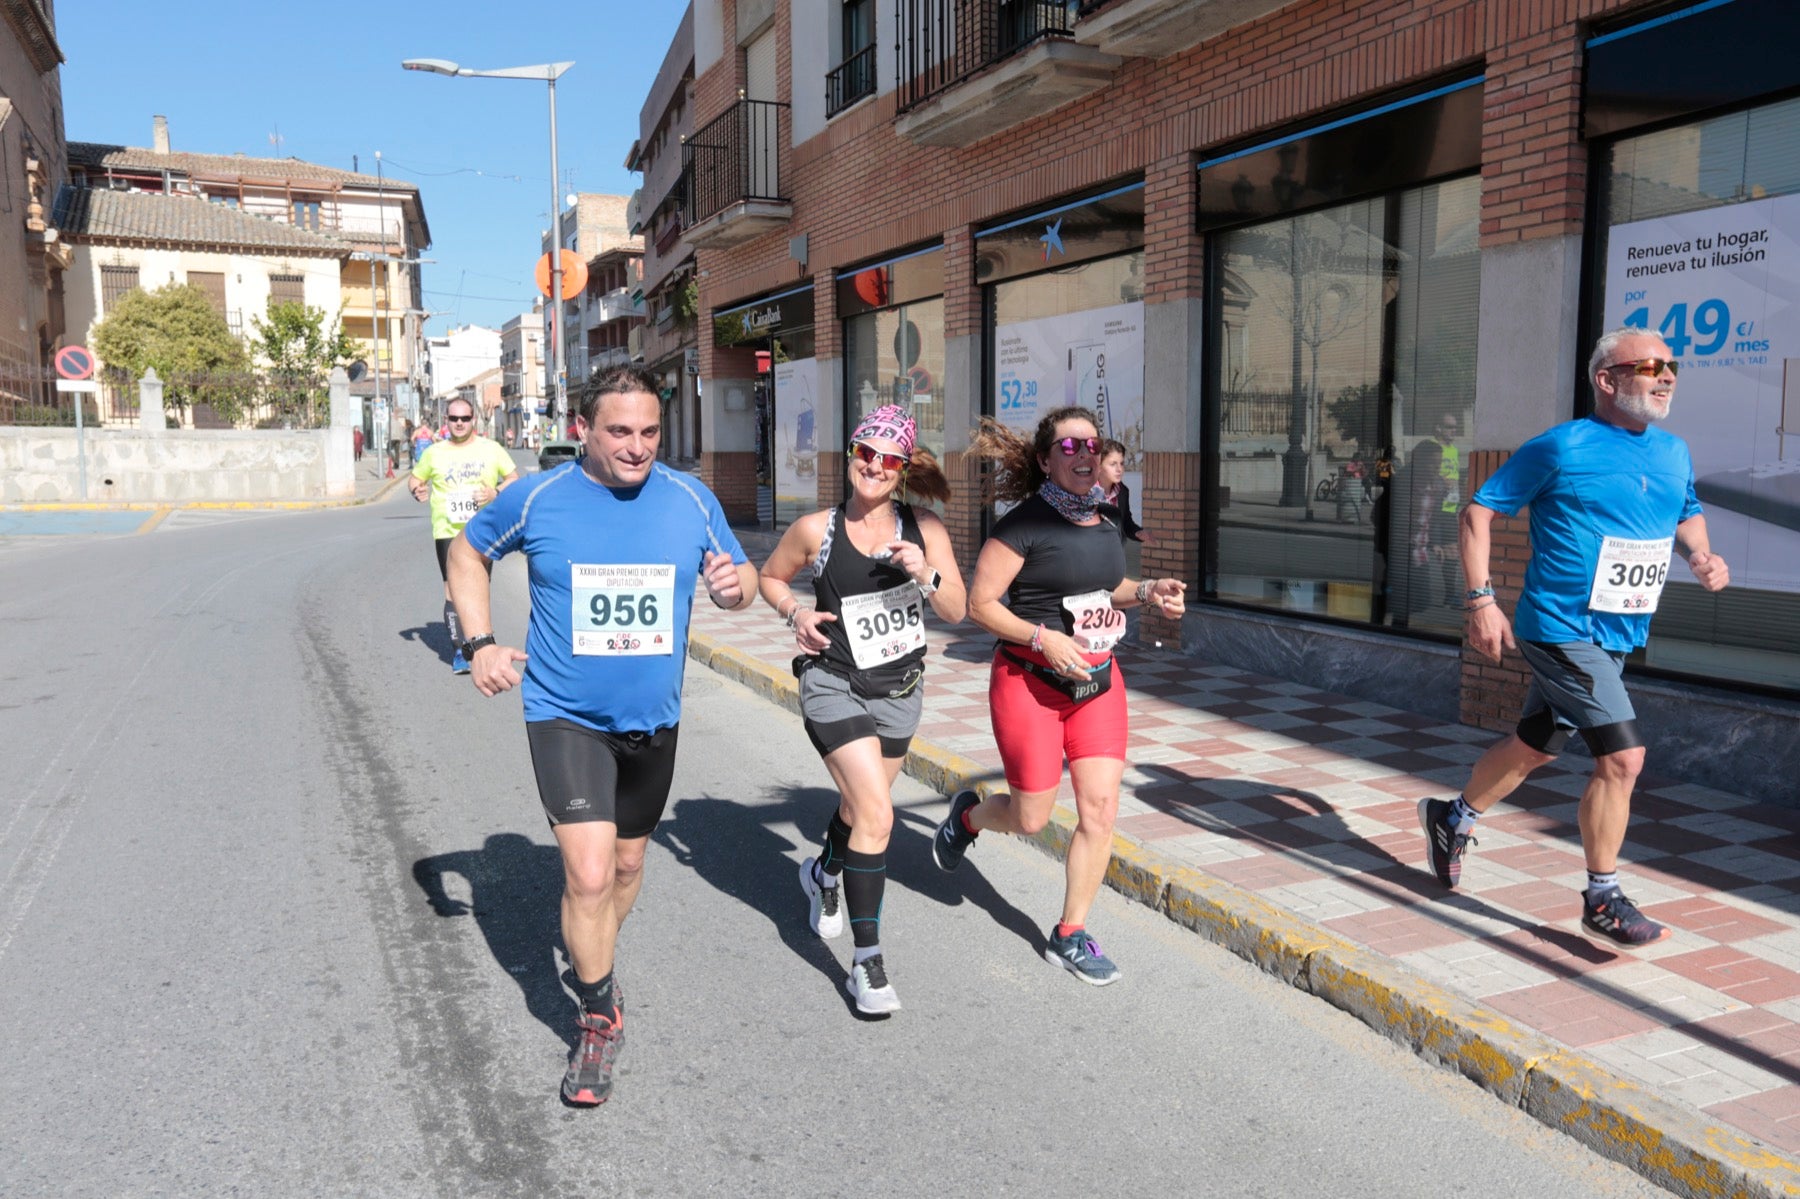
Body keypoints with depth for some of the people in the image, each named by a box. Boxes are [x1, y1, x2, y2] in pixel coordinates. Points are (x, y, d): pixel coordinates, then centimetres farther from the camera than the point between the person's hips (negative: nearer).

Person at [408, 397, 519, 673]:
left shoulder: (491, 449, 6)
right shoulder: (434, 452, 7)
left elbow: (514, 478, 10)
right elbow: (415, 478, 18)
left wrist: (496, 492, -10)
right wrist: (416, 490, -6)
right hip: (447, 531, 0)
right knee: (453, 588, -10)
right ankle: (459, 649, -6)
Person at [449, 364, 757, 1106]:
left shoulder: (691, 500, -6)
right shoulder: (537, 500, -10)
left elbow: (739, 583, 5)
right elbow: (467, 551, 7)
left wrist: (736, 584, -21)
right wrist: (480, 643, -4)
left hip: (653, 718, 3)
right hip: (566, 716, -3)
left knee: (628, 863, 19)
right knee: (588, 875, -14)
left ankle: (591, 967, 48)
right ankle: (600, 1021, 10)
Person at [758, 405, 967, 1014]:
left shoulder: (923, 529, -5)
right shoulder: (815, 529, -10)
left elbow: (957, 611, -5)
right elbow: (770, 576, 8)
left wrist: (925, 574, -22)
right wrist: (796, 613, -10)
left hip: (899, 690, 4)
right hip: (835, 685, -4)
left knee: (862, 807, 22)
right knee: (876, 815, -16)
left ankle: (823, 873, 57)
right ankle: (867, 962, -4)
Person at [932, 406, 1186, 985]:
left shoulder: (1102, 522, 6)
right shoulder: (1025, 522, -15)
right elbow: (980, 602, -15)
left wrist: (1149, 590, 4)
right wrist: (1043, 638, -25)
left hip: (1098, 681, 6)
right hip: (1030, 682, -6)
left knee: (1100, 807, 0)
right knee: (1030, 819, 4)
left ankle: (1070, 936, 16)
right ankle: (967, 815, 40)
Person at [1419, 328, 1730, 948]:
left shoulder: (1674, 452, 9)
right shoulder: (1562, 447, -11)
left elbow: (1687, 513, 27)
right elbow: (1479, 511, -8)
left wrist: (1701, 555, 4)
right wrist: (1481, 601, -15)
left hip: (1617, 638, 8)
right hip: (1561, 630, -8)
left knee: (1534, 748, 18)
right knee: (1622, 756, -12)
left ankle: (1453, 819, 41)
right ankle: (1602, 900, 4)